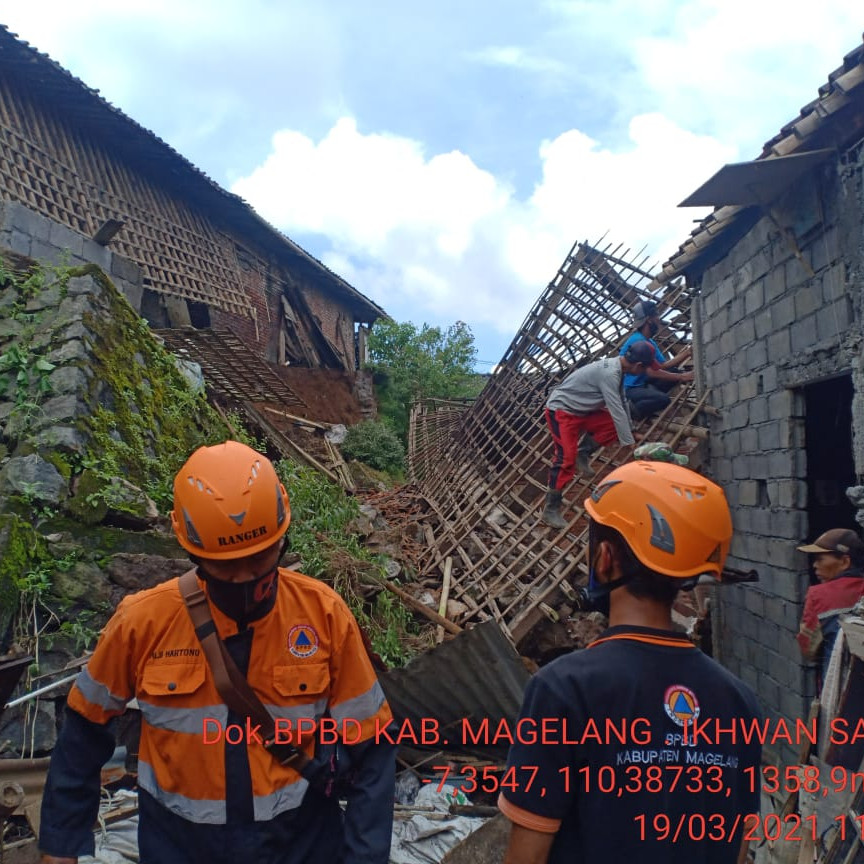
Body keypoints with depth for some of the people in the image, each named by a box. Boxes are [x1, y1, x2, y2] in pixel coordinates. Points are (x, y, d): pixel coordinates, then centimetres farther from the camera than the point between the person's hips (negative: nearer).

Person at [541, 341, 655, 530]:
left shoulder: (615, 367, 4)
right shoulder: (610, 373, -26)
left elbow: (621, 402, 16)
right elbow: (617, 410, -27)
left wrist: (630, 430, 24)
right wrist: (630, 443, -23)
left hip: (580, 410, 10)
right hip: (561, 410, -10)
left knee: (613, 425, -2)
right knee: (566, 458, -18)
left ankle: (582, 454, 8)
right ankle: (551, 510, -14)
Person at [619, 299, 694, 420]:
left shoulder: (650, 342, 13)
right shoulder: (638, 341, -18)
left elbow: (664, 366, 8)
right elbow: (652, 372, -24)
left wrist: (687, 353, 4)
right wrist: (681, 377, -18)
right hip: (628, 390, -11)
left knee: (674, 371, 1)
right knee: (663, 399, -33)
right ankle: (629, 409, -12)